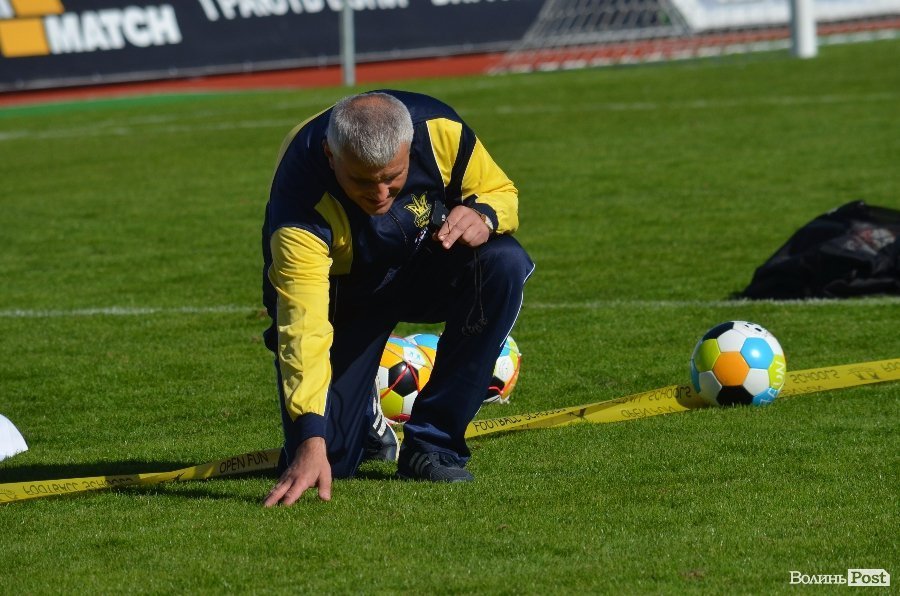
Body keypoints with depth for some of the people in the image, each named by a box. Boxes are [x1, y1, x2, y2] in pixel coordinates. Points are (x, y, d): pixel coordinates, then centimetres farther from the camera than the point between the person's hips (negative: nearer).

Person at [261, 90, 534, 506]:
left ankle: (431, 444, -18)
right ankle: (363, 416, 25)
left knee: (503, 264, -30)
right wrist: (312, 442, -51)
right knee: (329, 459, -16)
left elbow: (501, 191, -7)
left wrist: (483, 215, -32)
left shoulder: (440, 130, -27)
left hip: (426, 265, 3)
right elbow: (303, 327, -42)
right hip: (339, 294, -3)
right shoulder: (303, 201, -36)